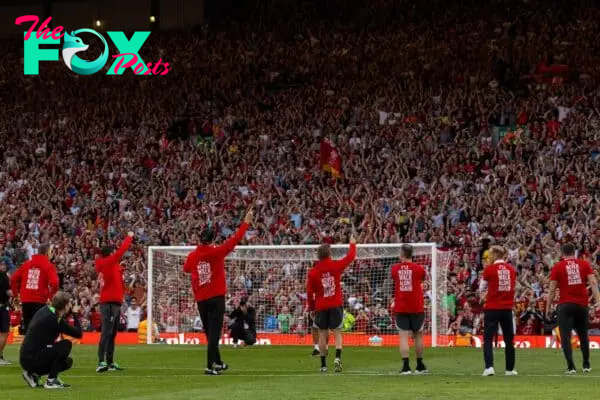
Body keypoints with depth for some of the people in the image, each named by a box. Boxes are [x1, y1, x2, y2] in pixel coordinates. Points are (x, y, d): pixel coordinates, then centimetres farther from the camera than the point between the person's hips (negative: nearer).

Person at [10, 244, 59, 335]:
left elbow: (14, 279, 10)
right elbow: (54, 283, -17)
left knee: (26, 325, 13)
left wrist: (16, 293, 18)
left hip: (25, 300, 5)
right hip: (39, 301, -5)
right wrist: (51, 296, -3)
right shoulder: (48, 266, -5)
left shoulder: (26, 264, 11)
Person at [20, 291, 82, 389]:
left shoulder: (44, 310, 6)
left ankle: (34, 374, 12)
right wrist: (75, 315, 2)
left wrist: (70, 312, 16)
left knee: (67, 362, 18)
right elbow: (79, 334, -11)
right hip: (32, 358, -9)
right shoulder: (54, 320, -18)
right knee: (66, 345, -15)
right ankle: (51, 380, -10)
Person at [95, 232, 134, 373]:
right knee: (107, 332, -16)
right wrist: (129, 237, 1)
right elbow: (121, 251, -9)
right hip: (109, 303, -10)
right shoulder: (108, 263, -9)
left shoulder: (107, 265, 15)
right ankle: (101, 362, -24)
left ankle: (110, 362, 17)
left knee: (112, 334, 13)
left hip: (113, 303, 10)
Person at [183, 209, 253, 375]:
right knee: (214, 332, -5)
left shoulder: (193, 256, 1)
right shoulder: (216, 252, -9)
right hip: (216, 297, -4)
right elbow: (234, 240, -5)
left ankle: (217, 363, 29)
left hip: (201, 299, 4)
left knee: (210, 333, 16)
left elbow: (186, 269, 21)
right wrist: (246, 223, 3)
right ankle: (210, 366, -12)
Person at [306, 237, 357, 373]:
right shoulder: (336, 266, -5)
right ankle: (338, 357, -21)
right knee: (337, 333, 2)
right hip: (336, 305, -1)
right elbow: (350, 257, 10)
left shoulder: (312, 272, -2)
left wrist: (312, 308, 12)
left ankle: (323, 364, 9)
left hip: (321, 307, 1)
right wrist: (353, 244, 27)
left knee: (322, 335, 7)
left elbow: (309, 292, 2)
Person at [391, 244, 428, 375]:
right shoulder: (418, 269, -5)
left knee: (404, 336, -3)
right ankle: (420, 366, 22)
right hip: (416, 307, 0)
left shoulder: (395, 269, -1)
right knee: (418, 335, 13)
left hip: (400, 308, 0)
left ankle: (406, 366, -13)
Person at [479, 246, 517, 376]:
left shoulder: (489, 269, -8)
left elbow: (482, 289, 5)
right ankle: (510, 369, 17)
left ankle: (489, 367, -14)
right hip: (507, 308, 3)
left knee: (488, 338, 0)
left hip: (492, 308, -3)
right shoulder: (511, 269, 3)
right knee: (509, 339, 12)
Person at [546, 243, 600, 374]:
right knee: (583, 335, 18)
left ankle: (571, 366, -12)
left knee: (565, 336, -2)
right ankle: (586, 365, 24)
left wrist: (548, 307, 6)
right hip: (582, 304, 3)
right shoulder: (584, 264, 5)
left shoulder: (558, 267, 1)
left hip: (565, 304, -3)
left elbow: (552, 289, -1)